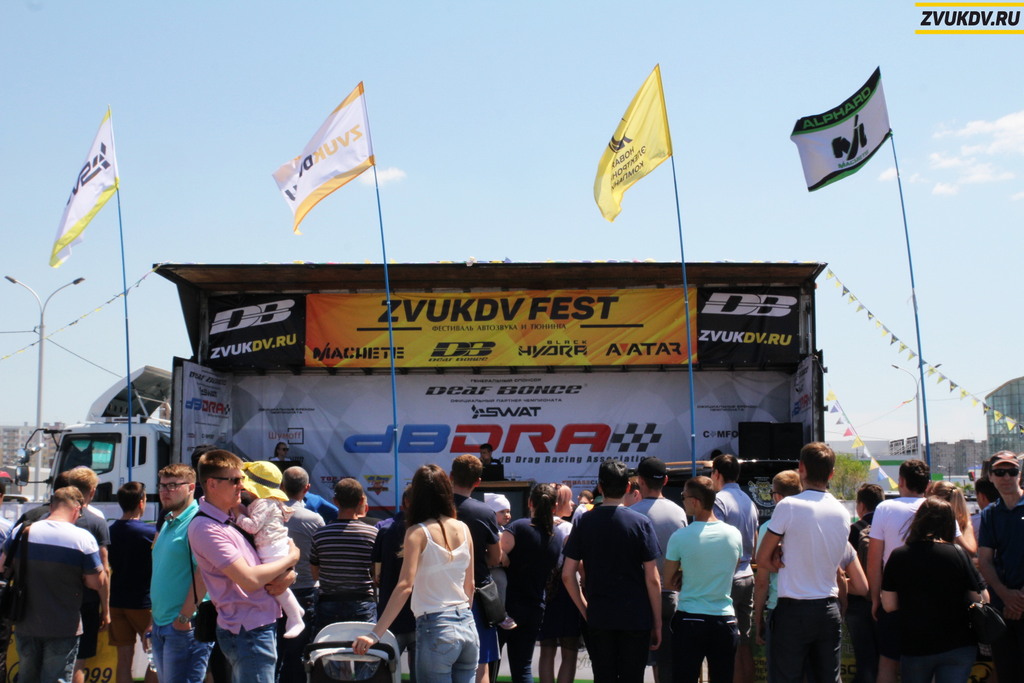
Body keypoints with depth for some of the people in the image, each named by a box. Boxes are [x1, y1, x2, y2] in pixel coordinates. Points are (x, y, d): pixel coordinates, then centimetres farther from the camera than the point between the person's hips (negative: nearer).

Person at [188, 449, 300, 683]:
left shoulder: (234, 517, 12)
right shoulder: (205, 528, -17)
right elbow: (250, 579, -23)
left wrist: (286, 575, -3)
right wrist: (291, 558, -8)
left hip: (264, 626, 9)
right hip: (247, 631, -9)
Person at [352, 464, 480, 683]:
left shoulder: (418, 532, -8)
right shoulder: (463, 529, 6)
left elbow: (405, 586, -18)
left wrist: (374, 635, -19)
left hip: (436, 629, -5)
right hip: (467, 626, 5)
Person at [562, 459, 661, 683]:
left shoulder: (584, 522, 0)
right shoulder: (640, 523, -6)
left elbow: (568, 575, 0)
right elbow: (652, 579, -7)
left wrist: (585, 611, 11)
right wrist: (657, 623, 1)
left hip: (598, 619, 2)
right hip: (636, 619, -2)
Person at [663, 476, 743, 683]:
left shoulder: (680, 537, -11)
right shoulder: (734, 534, 0)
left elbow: (669, 582, -2)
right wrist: (689, 578, 7)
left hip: (689, 620, -3)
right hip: (724, 619, 3)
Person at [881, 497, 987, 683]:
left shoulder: (898, 556, -7)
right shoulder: (959, 555, -9)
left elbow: (889, 605, -3)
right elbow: (982, 600, -5)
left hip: (914, 648, 1)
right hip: (958, 646, -1)